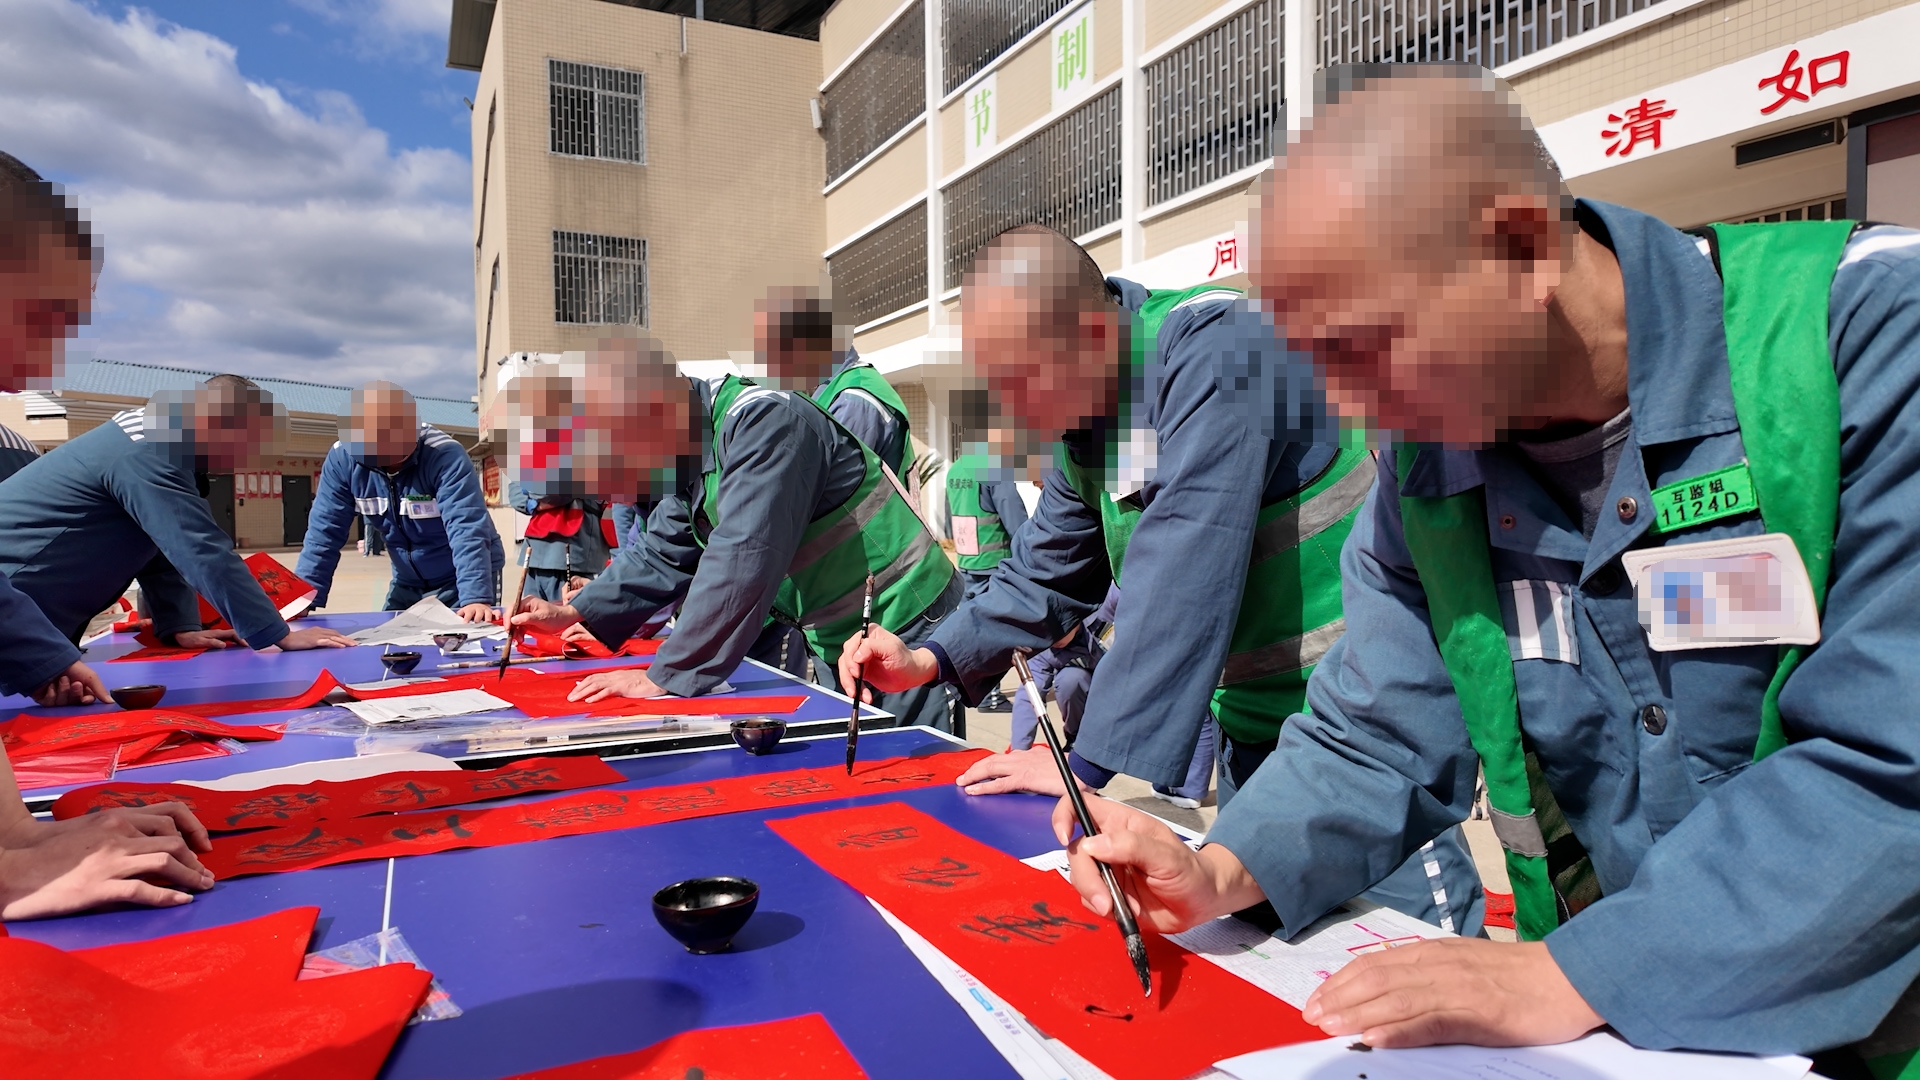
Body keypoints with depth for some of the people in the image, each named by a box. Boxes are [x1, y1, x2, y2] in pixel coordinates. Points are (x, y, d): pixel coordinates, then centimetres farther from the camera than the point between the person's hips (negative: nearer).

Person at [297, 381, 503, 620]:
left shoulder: (445, 456, -28)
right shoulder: (342, 459, -13)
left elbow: (468, 531, -37)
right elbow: (323, 532, -10)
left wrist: (476, 598, -49)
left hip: (465, 579, -5)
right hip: (408, 582, 5)